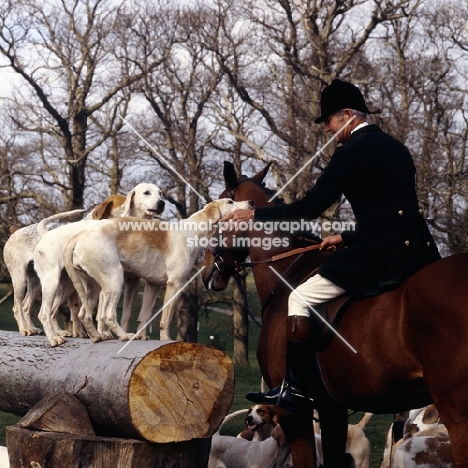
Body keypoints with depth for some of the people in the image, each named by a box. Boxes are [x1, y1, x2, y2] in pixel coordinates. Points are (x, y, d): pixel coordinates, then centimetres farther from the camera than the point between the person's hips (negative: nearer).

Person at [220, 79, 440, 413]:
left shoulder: (352, 151, -8)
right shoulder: (396, 148, 18)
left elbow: (311, 208, -11)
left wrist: (255, 215, -2)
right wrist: (347, 238, 25)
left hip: (378, 257, -8)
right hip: (419, 253, 8)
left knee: (300, 299, 2)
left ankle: (295, 390, 2)